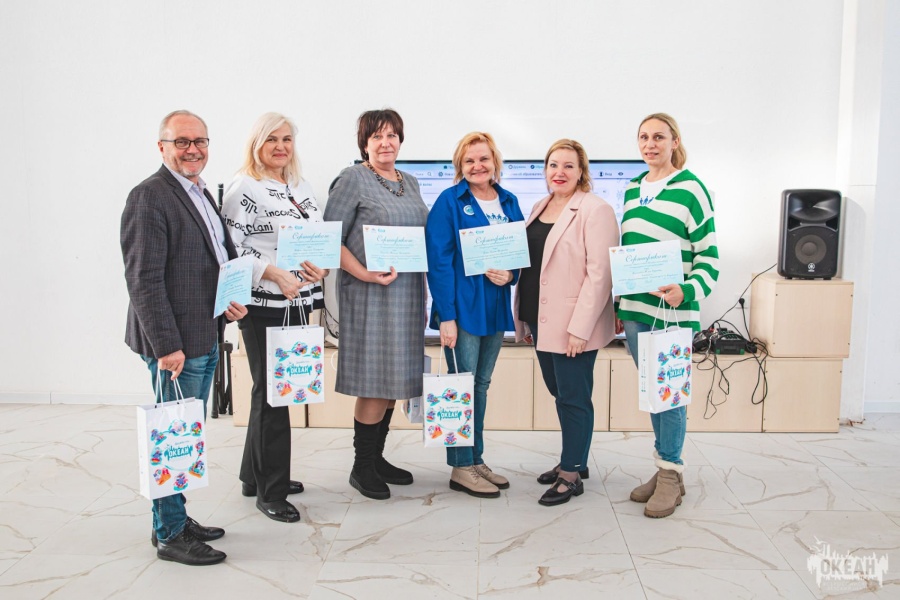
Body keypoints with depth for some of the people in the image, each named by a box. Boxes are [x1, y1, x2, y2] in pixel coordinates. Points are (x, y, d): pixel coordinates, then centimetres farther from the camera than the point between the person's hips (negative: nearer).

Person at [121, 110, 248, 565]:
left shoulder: (203, 195, 15)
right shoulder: (149, 196, -12)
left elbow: (224, 256, 23)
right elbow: (144, 279, -18)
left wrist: (236, 297, 3)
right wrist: (166, 345, -21)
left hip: (207, 338, 9)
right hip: (176, 342, -9)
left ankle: (176, 519, 31)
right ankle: (170, 535, 15)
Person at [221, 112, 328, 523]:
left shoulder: (301, 188, 14)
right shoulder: (243, 188, -8)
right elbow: (231, 247, -14)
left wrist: (322, 266, -3)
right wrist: (275, 275, -23)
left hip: (297, 302, 8)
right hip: (263, 305, -7)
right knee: (272, 392, -2)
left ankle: (256, 475, 31)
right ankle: (270, 492, 11)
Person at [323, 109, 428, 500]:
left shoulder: (409, 182, 16)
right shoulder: (353, 180, -5)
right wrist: (364, 273, -20)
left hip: (408, 293, 7)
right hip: (371, 293, -7)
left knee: (394, 380, 12)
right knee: (375, 382, -4)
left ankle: (377, 458, 26)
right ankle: (362, 467, 12)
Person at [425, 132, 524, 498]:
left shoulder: (509, 203, 10)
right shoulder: (449, 201, -6)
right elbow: (439, 260, -12)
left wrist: (510, 275, -10)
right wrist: (446, 315, -18)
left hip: (495, 306, 6)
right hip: (462, 307, -6)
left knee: (482, 385, 13)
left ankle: (476, 461, 25)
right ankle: (461, 468, 11)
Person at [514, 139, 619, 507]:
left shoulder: (595, 210, -11)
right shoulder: (540, 208, 13)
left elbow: (599, 273, -17)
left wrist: (580, 327, -21)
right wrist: (526, 317, 14)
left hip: (573, 325, -8)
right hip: (541, 320, 8)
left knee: (573, 397, 3)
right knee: (559, 393, 18)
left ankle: (572, 474, 17)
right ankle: (572, 460, 34)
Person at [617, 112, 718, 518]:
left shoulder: (690, 189, -6)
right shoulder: (633, 189, 13)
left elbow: (709, 257, -8)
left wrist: (687, 292, -25)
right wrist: (618, 306, 17)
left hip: (672, 313, -6)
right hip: (635, 312, 6)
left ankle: (670, 474, 15)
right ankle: (665, 469, 26)